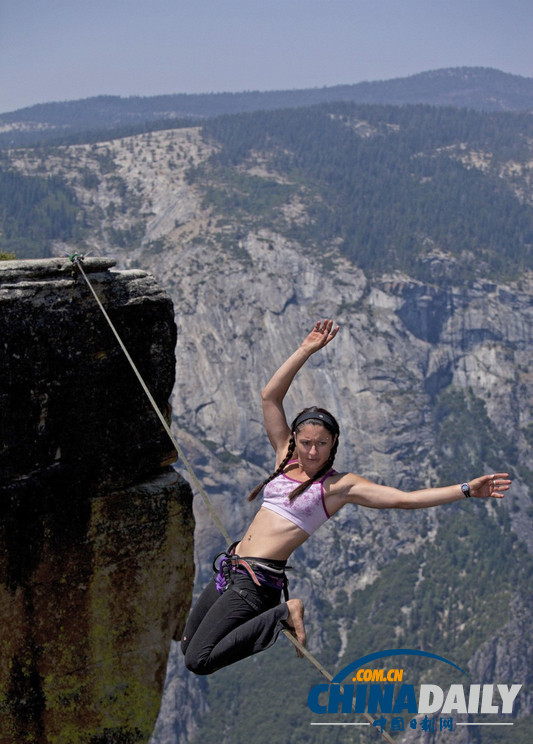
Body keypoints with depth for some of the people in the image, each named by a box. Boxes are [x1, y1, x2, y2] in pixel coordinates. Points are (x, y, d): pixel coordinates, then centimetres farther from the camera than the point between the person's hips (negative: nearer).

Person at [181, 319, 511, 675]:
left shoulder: (340, 485, -5)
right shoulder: (286, 460, 10)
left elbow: (403, 499, -12)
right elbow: (270, 396, 8)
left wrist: (465, 490, -22)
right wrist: (306, 351, 2)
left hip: (257, 579, -7)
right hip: (230, 567, 7)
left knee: (199, 661, -14)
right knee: (187, 645, 14)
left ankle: (285, 615, -1)